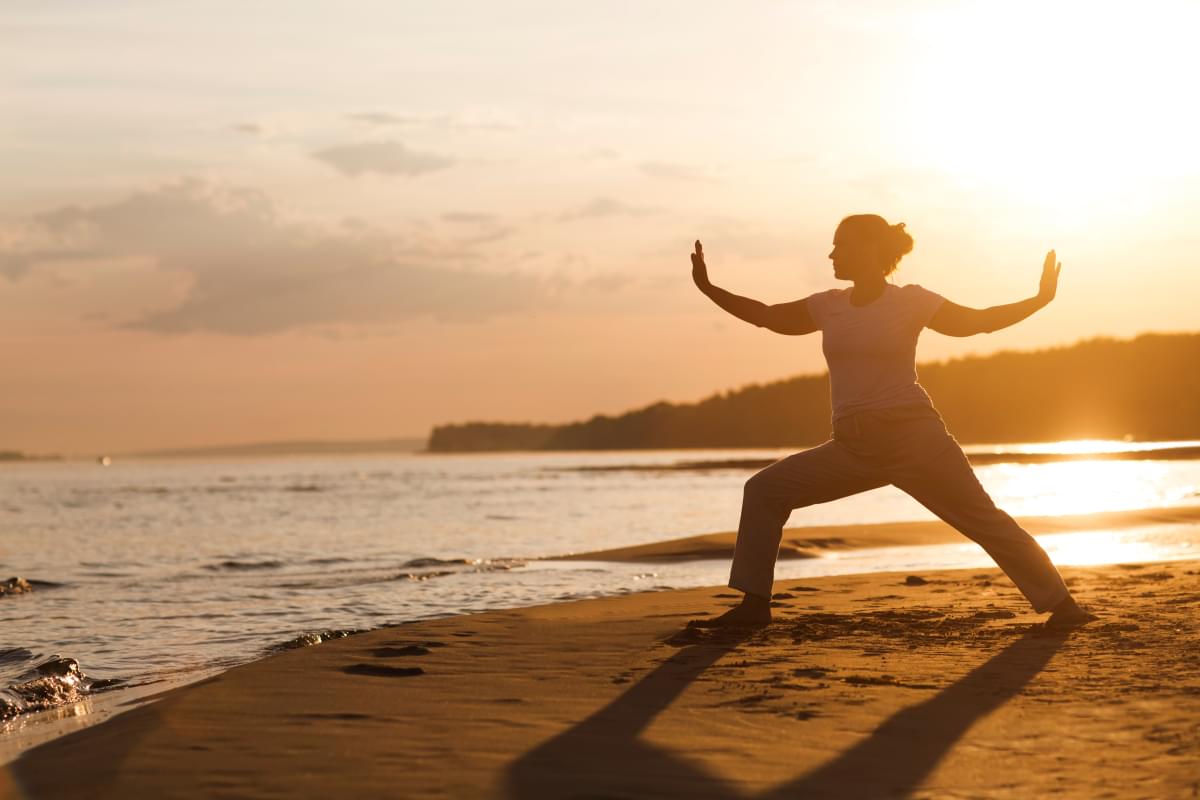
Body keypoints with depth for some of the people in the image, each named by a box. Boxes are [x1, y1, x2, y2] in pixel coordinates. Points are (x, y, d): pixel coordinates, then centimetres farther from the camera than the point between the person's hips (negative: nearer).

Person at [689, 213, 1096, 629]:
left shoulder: (911, 301, -2)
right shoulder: (828, 307, 11)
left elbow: (978, 321, 3)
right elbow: (766, 315, 19)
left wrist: (1040, 299, -7)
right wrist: (708, 289, 14)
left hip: (914, 438, -5)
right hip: (852, 447, 5)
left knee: (982, 518, -5)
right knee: (763, 489, -4)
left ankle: (1059, 603, 5)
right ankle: (754, 603, -1)